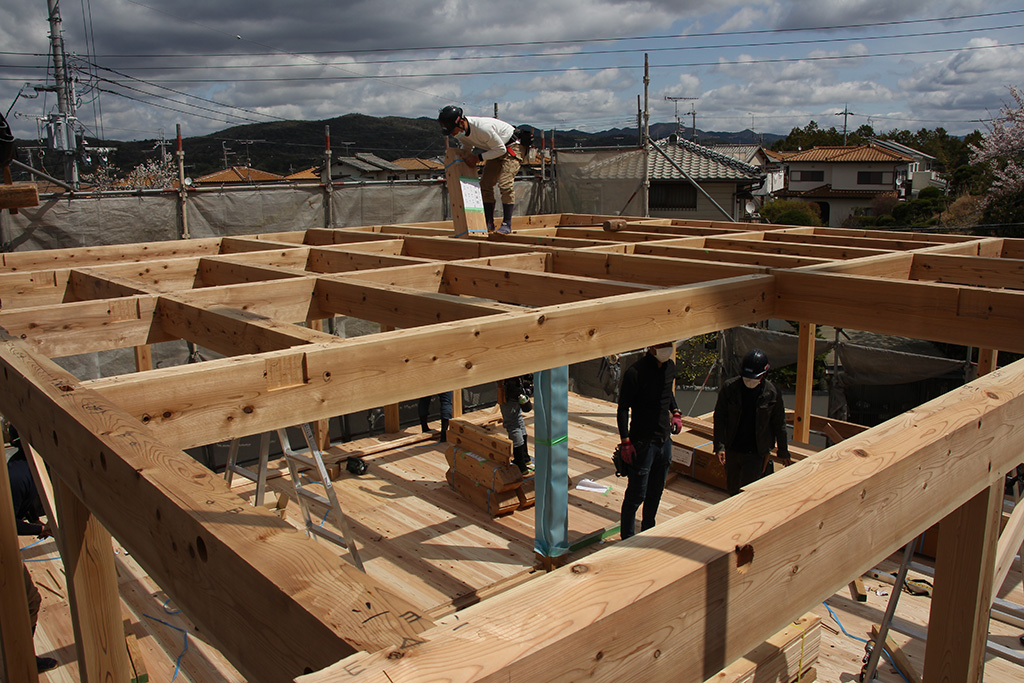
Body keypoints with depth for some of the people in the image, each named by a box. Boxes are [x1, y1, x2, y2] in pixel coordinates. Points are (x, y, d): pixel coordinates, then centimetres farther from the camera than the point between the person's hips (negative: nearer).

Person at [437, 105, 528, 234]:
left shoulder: (483, 128, -37)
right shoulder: (460, 133, -11)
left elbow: (501, 149, -25)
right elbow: (466, 148, 12)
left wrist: (478, 158, -24)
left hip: (513, 146, -8)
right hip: (496, 150, 8)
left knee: (505, 184, -21)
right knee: (485, 184, 0)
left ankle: (507, 224, -15)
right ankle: (489, 224, 4)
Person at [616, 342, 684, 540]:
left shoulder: (670, 366, 3)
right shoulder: (635, 372, -19)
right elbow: (623, 408, -14)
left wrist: (675, 413, 11)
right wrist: (625, 441, -17)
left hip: (664, 440, 7)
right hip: (642, 442, -7)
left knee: (656, 492, 18)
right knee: (636, 495, 1)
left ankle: (648, 532, 35)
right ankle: (627, 539, 17)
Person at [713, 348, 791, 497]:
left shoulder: (772, 394, -8)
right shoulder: (729, 387, -7)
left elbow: (779, 425, 3)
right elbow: (719, 418, -4)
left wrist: (783, 453, 10)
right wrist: (719, 446, -13)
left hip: (756, 453, -2)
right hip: (732, 450, 3)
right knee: (732, 489, 15)